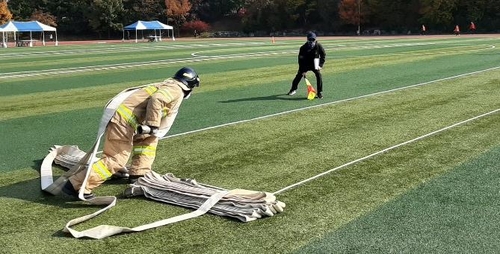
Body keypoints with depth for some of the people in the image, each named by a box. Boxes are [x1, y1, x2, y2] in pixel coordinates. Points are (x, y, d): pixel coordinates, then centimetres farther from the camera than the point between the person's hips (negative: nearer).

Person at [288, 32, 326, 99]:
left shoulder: (318, 46, -19)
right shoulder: (303, 48, -21)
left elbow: (323, 55, -6)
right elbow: (301, 59, -17)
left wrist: (320, 65, -15)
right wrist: (302, 70, -21)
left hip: (315, 64, 0)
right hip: (306, 64, 0)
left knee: (319, 75, -19)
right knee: (299, 75, 2)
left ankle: (319, 92, -10)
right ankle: (293, 89, 26)